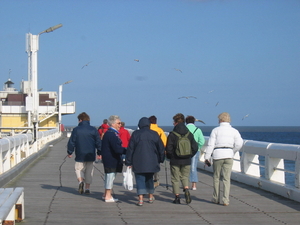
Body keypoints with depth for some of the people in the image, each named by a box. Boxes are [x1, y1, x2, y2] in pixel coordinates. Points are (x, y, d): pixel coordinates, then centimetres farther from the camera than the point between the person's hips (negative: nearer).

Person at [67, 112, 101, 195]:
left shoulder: (76, 130, -3)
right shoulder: (93, 130, 2)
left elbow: (71, 142, -1)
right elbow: (98, 142, 4)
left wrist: (70, 152, 9)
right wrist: (99, 153, 13)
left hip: (80, 155, -2)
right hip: (91, 155, 2)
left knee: (79, 169, 11)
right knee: (89, 171, 10)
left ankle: (81, 181, -18)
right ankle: (87, 188, 8)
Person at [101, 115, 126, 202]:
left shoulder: (108, 133, 14)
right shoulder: (112, 134, -19)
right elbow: (117, 148, -24)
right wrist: (128, 151, -20)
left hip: (108, 159, 11)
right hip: (111, 159, -11)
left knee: (109, 176, 18)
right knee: (111, 176, -4)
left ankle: (106, 194, 27)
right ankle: (108, 196, 2)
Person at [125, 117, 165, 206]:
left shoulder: (135, 134, -3)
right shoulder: (154, 134, 2)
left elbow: (130, 149, -3)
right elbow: (161, 148, 7)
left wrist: (128, 162, 3)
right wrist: (160, 159, 20)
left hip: (138, 162, -2)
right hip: (151, 162, 3)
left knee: (140, 179, -2)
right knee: (149, 178, 20)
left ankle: (141, 198, -15)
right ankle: (151, 196, 29)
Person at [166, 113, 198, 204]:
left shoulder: (172, 134, -10)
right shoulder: (189, 134, 2)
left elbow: (168, 149, -11)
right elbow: (195, 147, 2)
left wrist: (170, 157, 7)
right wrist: (189, 156, 14)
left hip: (175, 161, -3)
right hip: (186, 161, 3)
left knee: (175, 179, 8)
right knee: (185, 177, 17)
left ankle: (177, 197, 8)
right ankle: (186, 190, -9)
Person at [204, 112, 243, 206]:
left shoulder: (215, 130, 2)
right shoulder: (234, 131, 7)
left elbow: (211, 144, -3)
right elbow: (239, 144, -3)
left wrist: (207, 157, -2)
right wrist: (232, 152, 11)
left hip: (217, 155, -1)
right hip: (228, 156, 1)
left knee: (216, 177, 12)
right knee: (226, 178, 3)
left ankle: (216, 199, 18)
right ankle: (226, 200, -4)